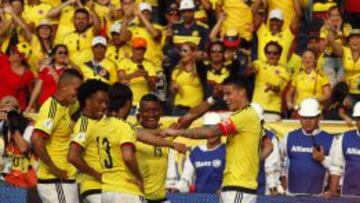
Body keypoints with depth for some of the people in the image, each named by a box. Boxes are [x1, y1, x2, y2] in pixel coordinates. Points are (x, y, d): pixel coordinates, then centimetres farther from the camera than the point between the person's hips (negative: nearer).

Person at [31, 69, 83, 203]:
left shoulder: (64, 108, 15)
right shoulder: (52, 108, -15)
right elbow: (36, 140, -26)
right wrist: (53, 169, -20)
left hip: (66, 179, 10)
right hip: (55, 182, -10)